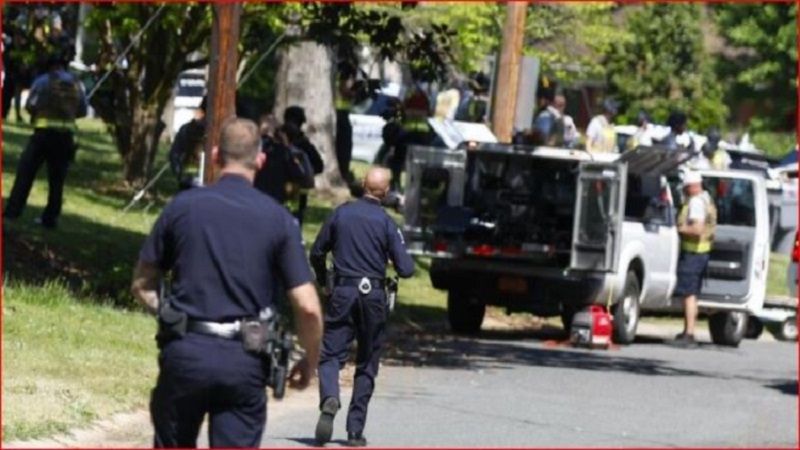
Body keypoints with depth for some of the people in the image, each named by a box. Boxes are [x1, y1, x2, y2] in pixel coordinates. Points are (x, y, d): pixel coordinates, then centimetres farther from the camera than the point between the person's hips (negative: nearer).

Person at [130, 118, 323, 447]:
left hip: (185, 352, 1)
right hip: (245, 360, -1)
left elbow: (142, 285, 8)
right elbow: (307, 308, -5)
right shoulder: (278, 220, -2)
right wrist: (310, 362, 10)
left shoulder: (182, 207, 1)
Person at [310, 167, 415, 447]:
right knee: (366, 365, 10)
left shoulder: (341, 214, 1)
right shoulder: (386, 223, -5)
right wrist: (407, 264, 16)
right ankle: (355, 431, 10)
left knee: (330, 355, 1)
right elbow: (405, 269, -8)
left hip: (343, 292, 1)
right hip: (373, 297, -1)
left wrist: (322, 280, 26)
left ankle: (329, 399, -30)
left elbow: (317, 253, 8)